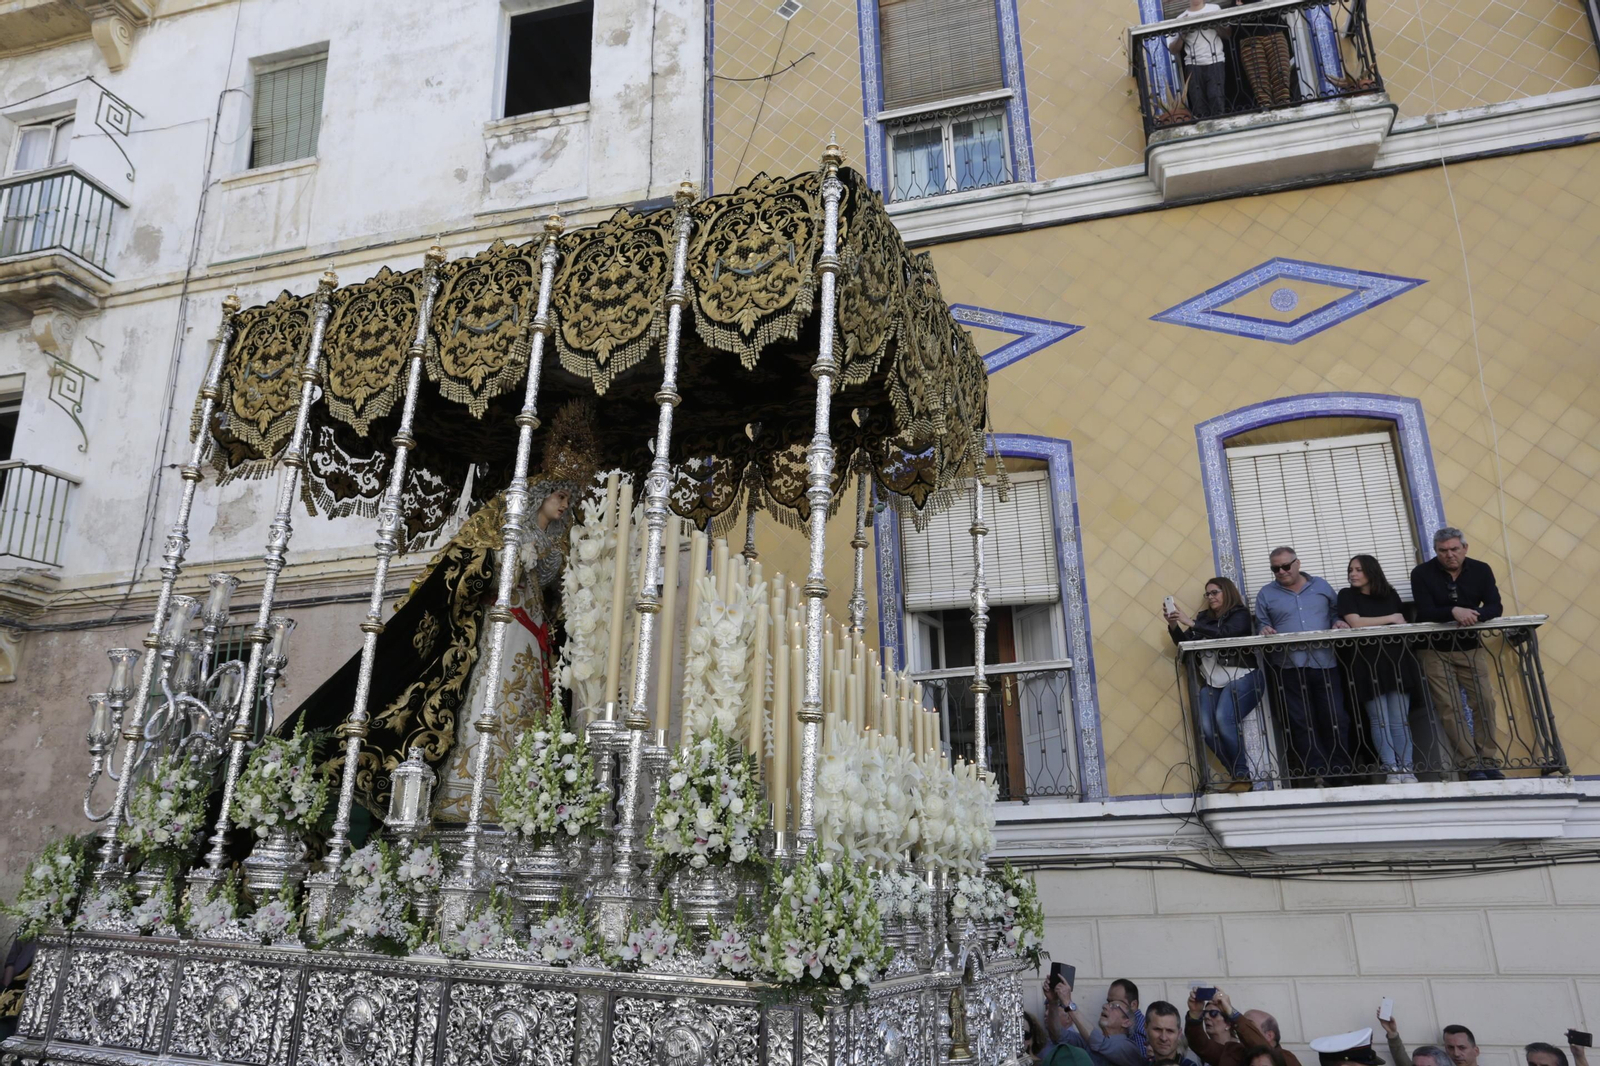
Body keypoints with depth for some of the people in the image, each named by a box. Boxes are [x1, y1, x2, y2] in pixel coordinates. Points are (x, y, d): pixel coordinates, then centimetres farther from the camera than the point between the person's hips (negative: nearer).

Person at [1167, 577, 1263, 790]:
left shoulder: (1240, 615, 3)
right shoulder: (1204, 617, 17)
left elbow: (1224, 633, -17)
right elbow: (1184, 643, 13)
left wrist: (1191, 623, -20)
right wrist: (1173, 626, -4)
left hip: (1240, 677, -5)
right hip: (1212, 682, 5)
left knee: (1223, 719, -27)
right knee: (1206, 728, -17)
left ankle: (1243, 775, -12)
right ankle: (1236, 775, -2)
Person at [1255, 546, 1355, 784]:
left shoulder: (1321, 586, 14)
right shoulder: (1266, 593, 9)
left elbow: (1335, 612, 16)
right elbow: (1261, 623, 6)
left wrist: (1338, 622, -6)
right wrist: (1265, 630, -16)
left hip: (1324, 663, 1)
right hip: (1288, 667, -1)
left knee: (1335, 719, 1)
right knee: (1302, 723, 0)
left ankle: (1341, 770, 11)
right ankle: (1317, 772, 5)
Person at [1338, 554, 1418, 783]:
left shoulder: (1390, 594, 14)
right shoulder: (1347, 595, 4)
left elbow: (1403, 625, 15)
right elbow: (1355, 623, -9)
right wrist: (1391, 618, -3)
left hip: (1395, 660, 2)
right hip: (1367, 663, -2)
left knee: (1400, 719, 0)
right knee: (1379, 720, -3)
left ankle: (1407, 768, 3)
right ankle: (1391, 768, 0)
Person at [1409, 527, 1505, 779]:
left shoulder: (1481, 570, -2)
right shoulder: (1422, 574, -11)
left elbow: (1495, 607, -10)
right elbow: (1425, 612, -18)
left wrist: (1474, 614, -31)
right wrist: (1453, 612, -37)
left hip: (1471, 648, 2)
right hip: (1437, 651, -2)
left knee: (1485, 702, -5)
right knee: (1450, 708, -6)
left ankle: (1488, 760, 5)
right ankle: (1471, 764, -2)